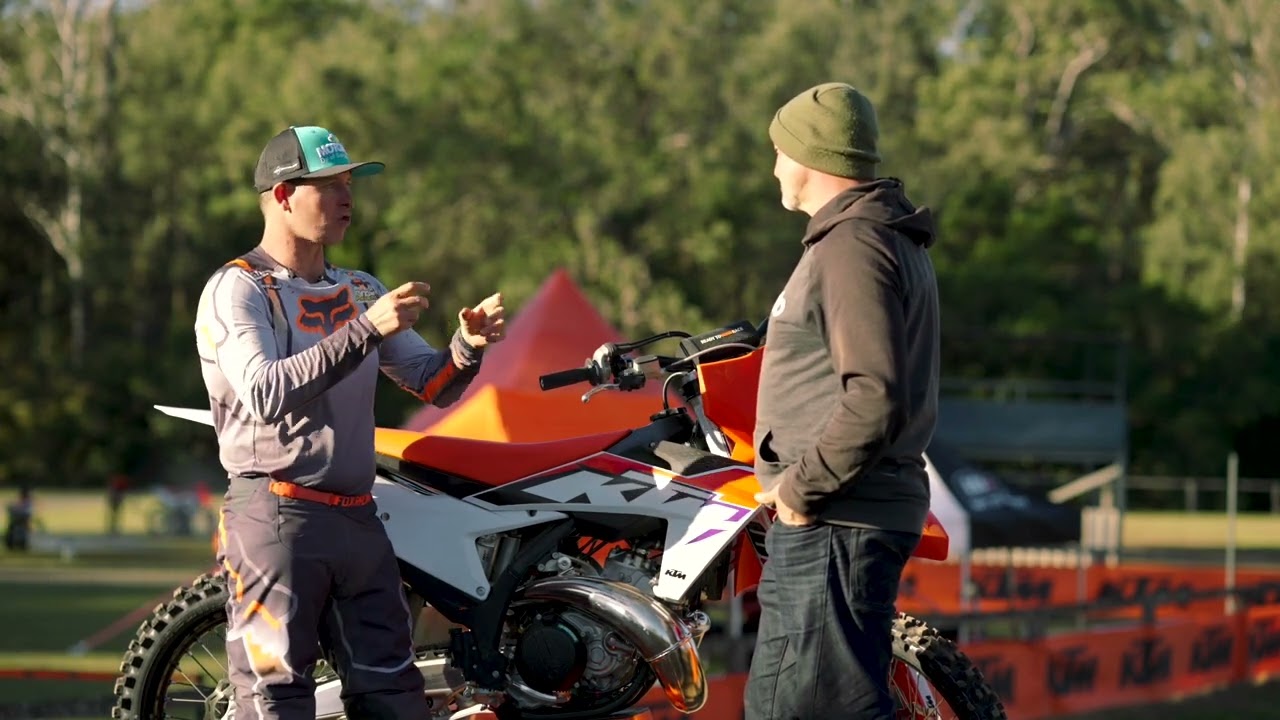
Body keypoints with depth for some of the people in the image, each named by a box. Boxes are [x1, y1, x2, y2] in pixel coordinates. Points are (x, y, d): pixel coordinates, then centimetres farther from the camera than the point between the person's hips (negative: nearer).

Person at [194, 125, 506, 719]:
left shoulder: (362, 291, 18)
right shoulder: (237, 290, -5)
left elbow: (431, 384, 14)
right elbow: (267, 394, -21)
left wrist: (467, 347, -8)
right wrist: (365, 330, -26)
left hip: (357, 519, 7)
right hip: (276, 516, -7)